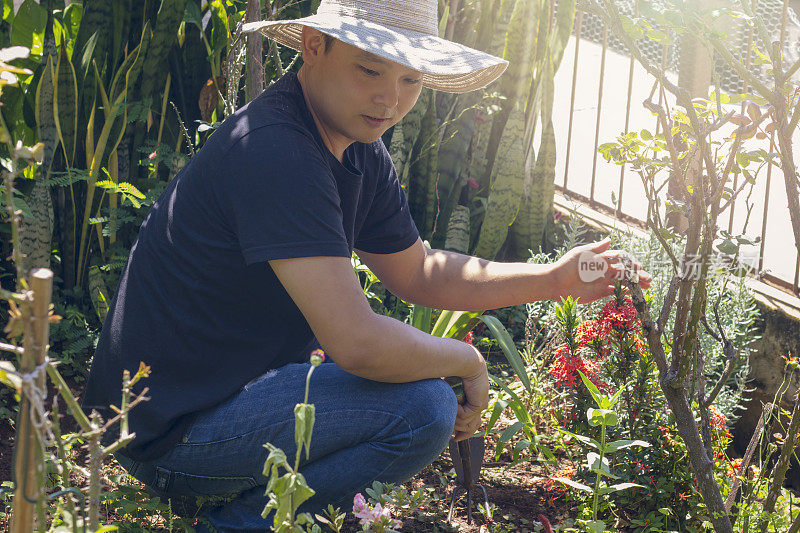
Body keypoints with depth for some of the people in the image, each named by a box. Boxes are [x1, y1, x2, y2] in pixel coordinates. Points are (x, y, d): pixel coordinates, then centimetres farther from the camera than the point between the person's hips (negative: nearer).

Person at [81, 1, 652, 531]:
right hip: (169, 431, -10)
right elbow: (360, 343, -31)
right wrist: (470, 363, -13)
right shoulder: (276, 152, -26)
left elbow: (419, 273, 18)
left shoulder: (360, 152, 5)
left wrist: (555, 279, 7)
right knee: (425, 408, -19)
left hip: (230, 382, 10)